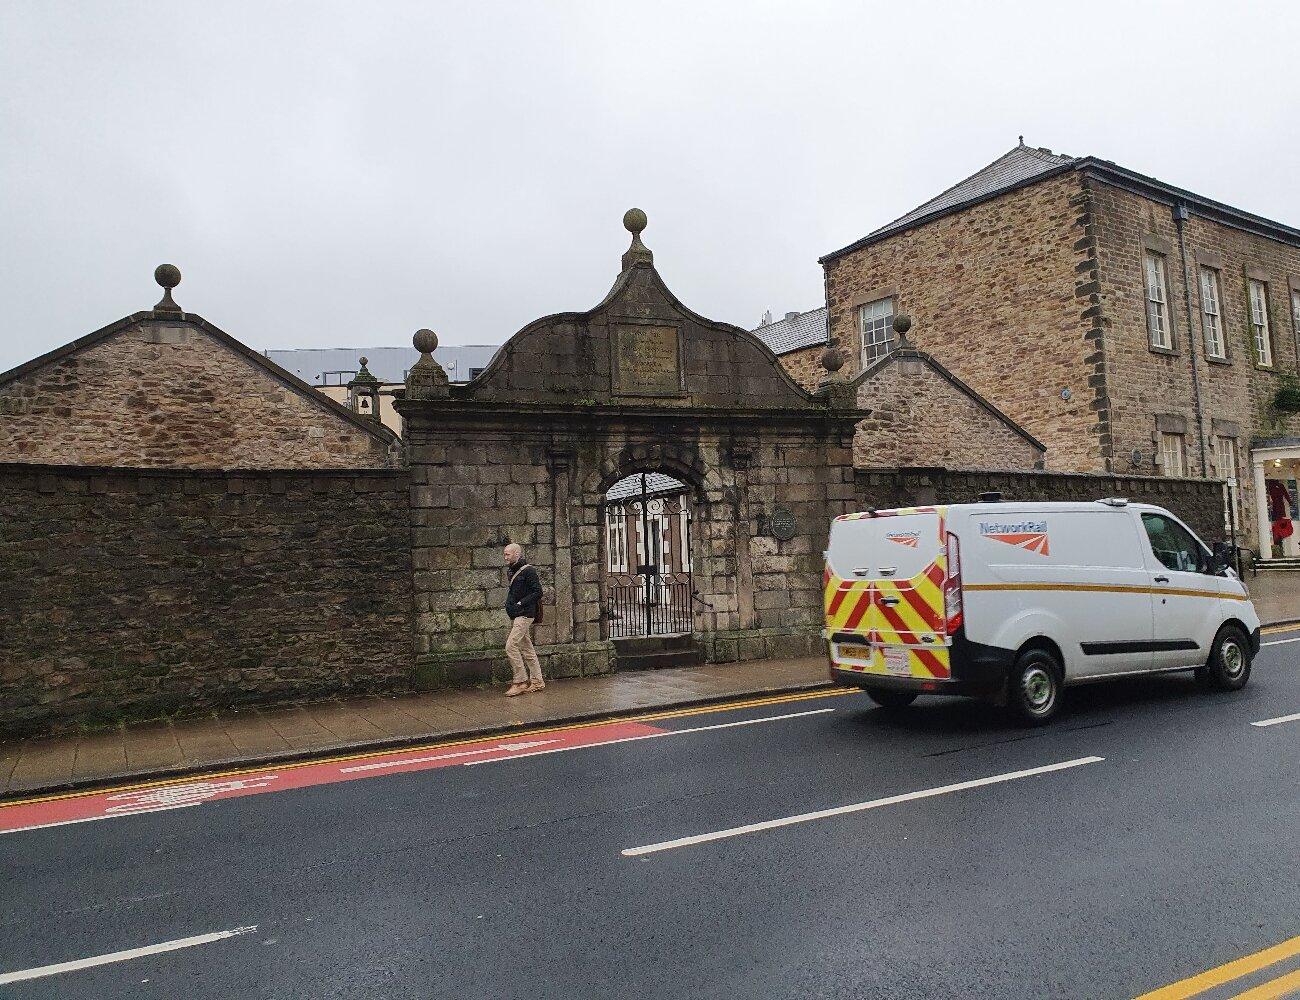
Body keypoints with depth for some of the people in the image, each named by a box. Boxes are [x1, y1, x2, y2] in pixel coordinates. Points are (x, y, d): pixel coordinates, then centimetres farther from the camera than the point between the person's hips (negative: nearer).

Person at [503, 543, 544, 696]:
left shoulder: (528, 571, -12)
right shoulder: (513, 572, 15)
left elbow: (537, 592, -16)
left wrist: (521, 603, -18)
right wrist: (510, 603, 11)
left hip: (524, 614, -9)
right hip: (516, 616, 9)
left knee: (511, 646, -14)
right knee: (527, 648, 11)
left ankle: (520, 682, -7)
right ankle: (537, 681, 17)